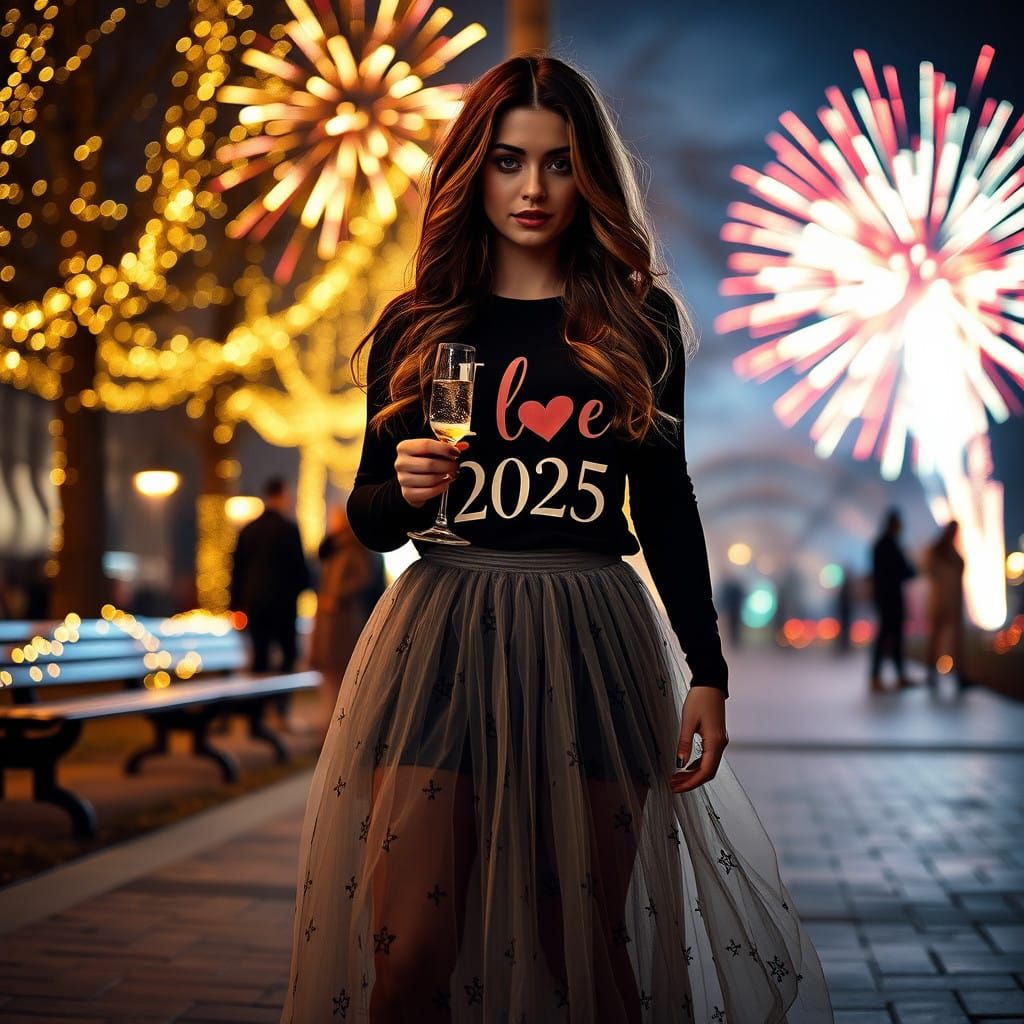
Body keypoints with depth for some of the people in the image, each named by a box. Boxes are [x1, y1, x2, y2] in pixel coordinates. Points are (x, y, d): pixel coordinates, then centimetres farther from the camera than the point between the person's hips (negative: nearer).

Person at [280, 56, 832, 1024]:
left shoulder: (639, 323, 7)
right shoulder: (415, 328, 8)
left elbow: (665, 506, 10)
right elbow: (368, 516, 13)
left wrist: (707, 672, 6)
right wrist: (403, 490, -10)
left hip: (591, 645, 0)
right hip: (439, 637, 0)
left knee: (584, 941, 3)